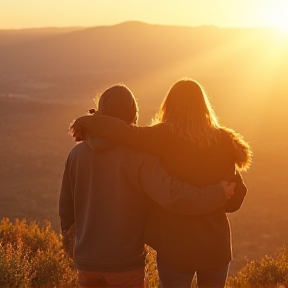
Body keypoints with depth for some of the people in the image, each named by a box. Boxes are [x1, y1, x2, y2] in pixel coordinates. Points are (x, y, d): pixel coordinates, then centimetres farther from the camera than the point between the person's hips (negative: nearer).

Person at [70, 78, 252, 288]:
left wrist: (89, 122, -8)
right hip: (216, 246, 3)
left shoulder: (166, 137, -12)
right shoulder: (223, 143, -2)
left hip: (176, 247, -3)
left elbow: (125, 133, -25)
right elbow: (235, 199, 0)